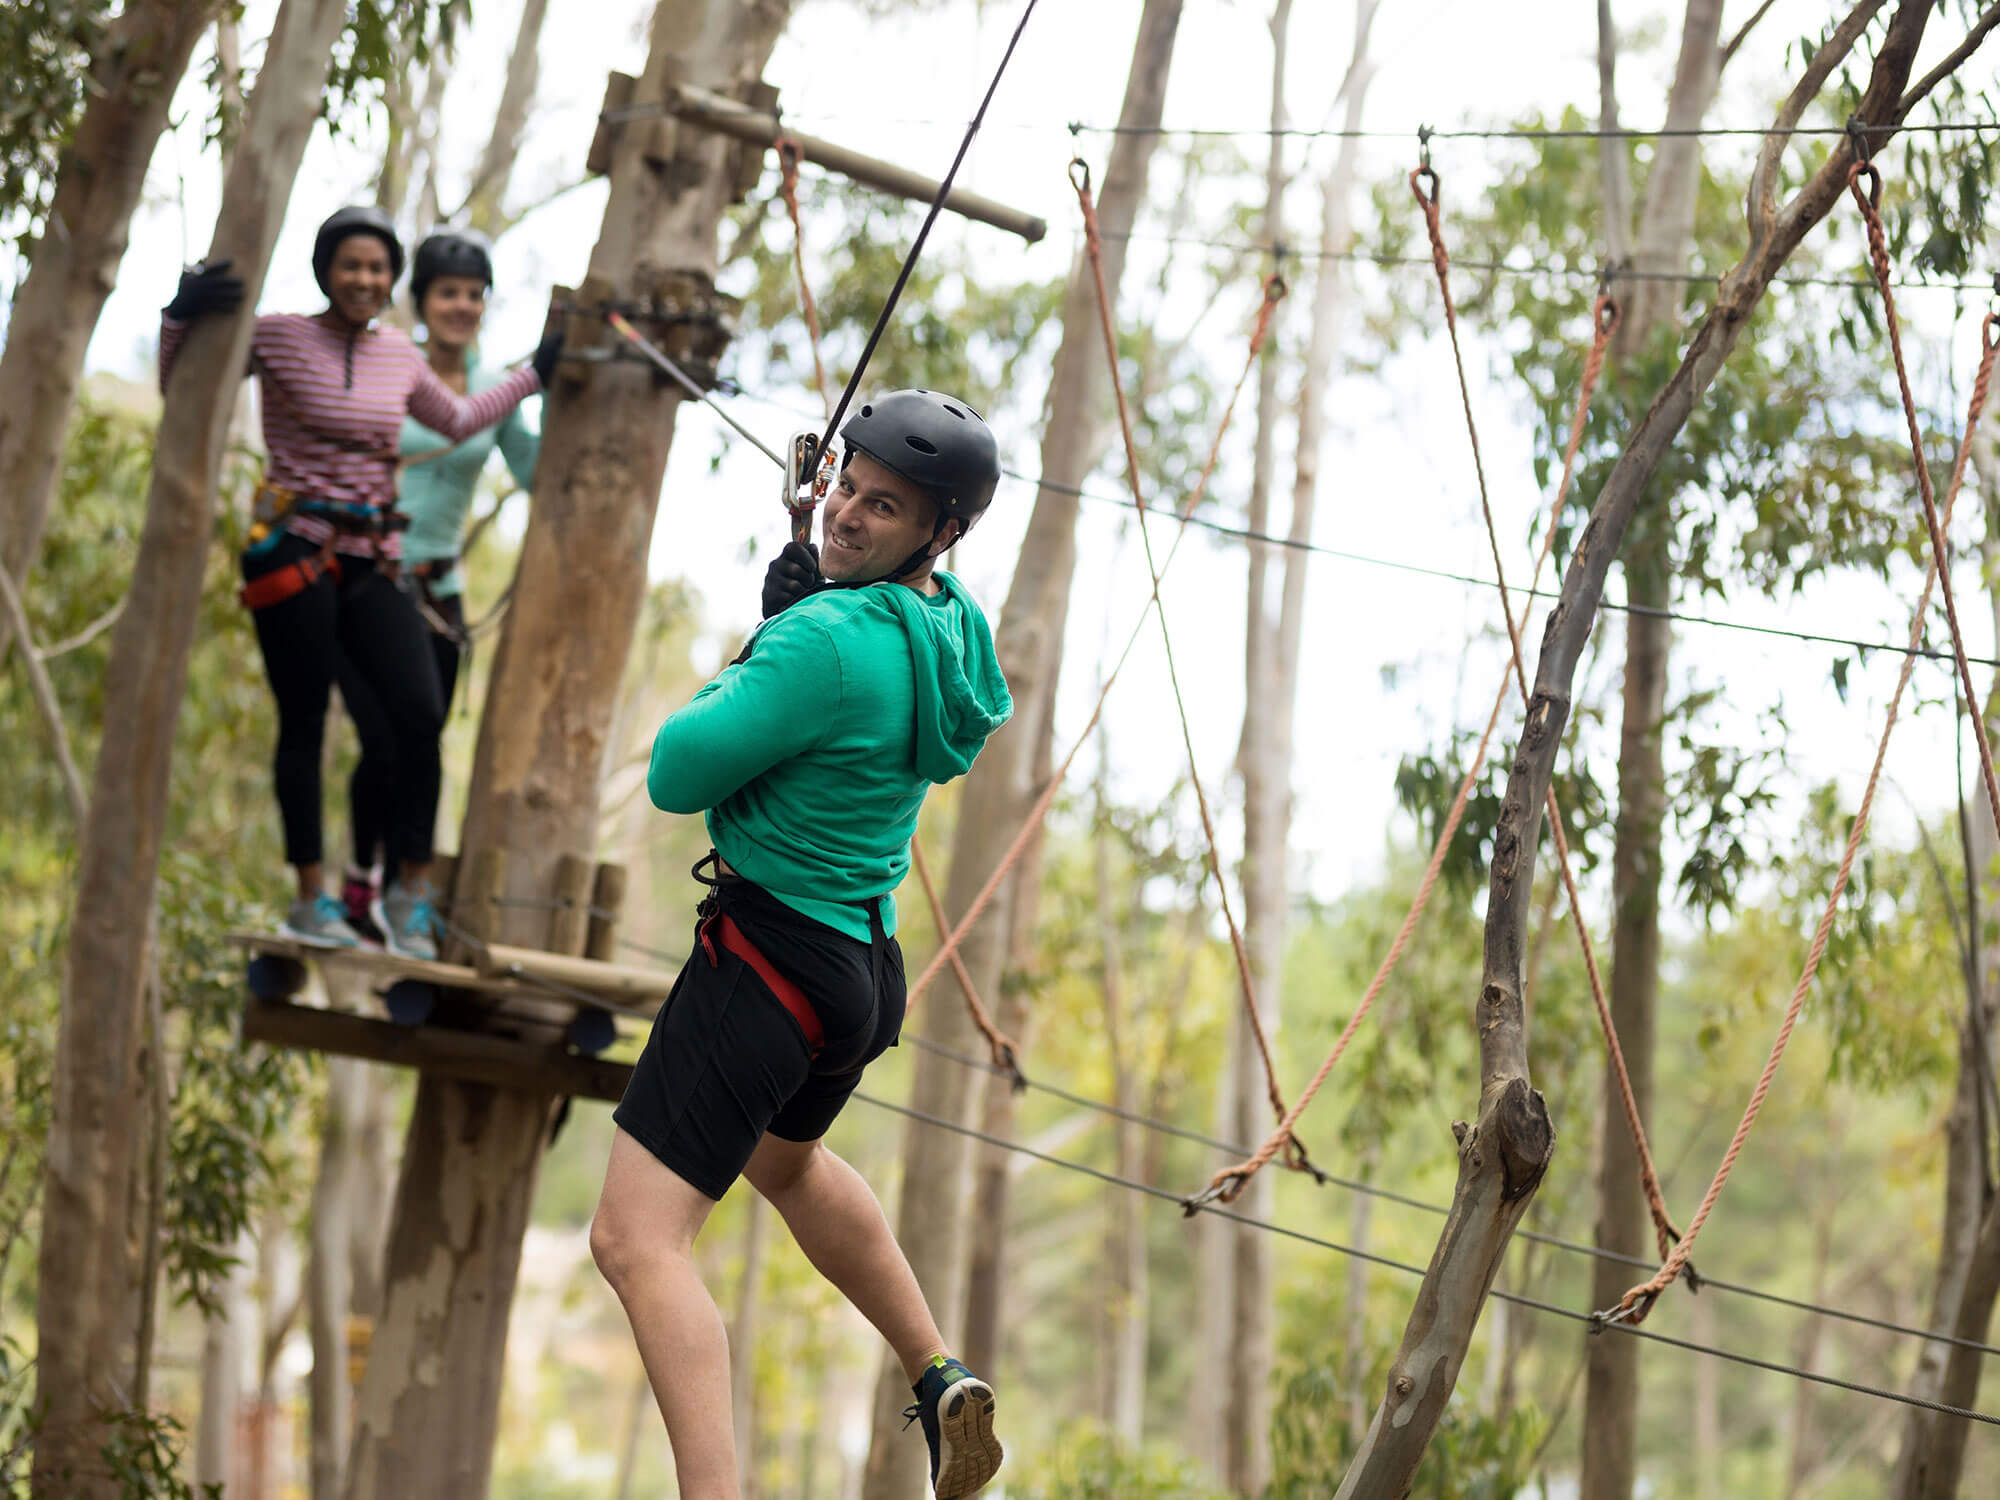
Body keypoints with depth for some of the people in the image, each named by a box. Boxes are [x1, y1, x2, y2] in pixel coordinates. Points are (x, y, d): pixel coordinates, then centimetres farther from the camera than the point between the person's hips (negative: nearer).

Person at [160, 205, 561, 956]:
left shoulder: (399, 353, 12)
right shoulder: (280, 337, -2)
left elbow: (457, 421, 30)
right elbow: (179, 386, -3)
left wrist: (533, 374, 31)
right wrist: (181, 317, -20)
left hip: (372, 563, 4)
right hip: (294, 554, -4)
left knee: (421, 716, -10)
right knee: (304, 723, -1)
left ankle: (410, 891, 2)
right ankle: (312, 898, 9)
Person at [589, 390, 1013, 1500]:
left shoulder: (829, 640, -24)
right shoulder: (954, 625, 4)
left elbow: (676, 775, -19)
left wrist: (733, 673, -1)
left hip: (771, 957, -10)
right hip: (868, 961, 10)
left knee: (637, 1241, -14)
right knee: (783, 1161, 37)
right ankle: (941, 1383, 42)